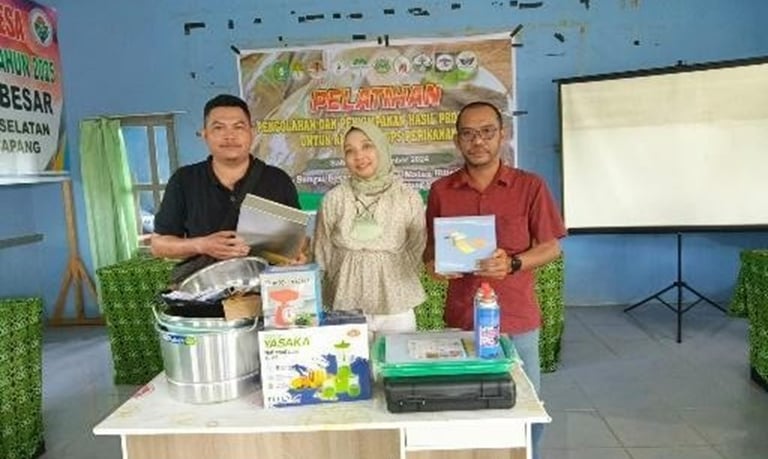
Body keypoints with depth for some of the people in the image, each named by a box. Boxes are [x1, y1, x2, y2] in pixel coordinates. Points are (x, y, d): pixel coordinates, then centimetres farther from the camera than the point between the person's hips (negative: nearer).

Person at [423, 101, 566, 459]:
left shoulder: (530, 186, -3)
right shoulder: (440, 191, 3)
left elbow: (552, 247, -1)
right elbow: (431, 247, 12)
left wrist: (512, 264, -18)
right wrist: (434, 265, -10)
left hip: (517, 320, -1)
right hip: (461, 320, 1)